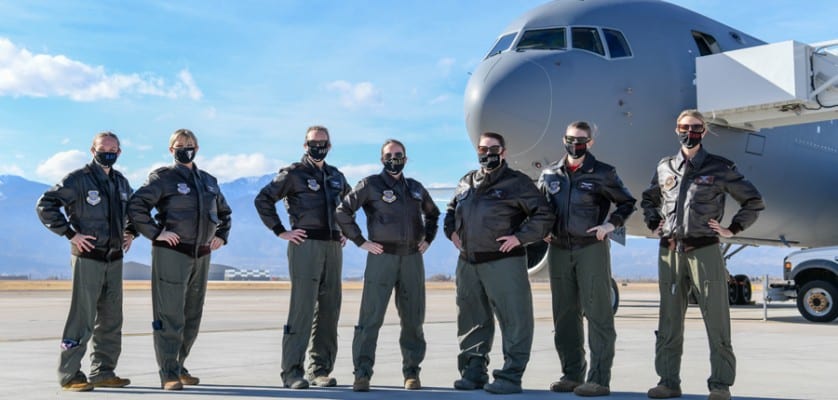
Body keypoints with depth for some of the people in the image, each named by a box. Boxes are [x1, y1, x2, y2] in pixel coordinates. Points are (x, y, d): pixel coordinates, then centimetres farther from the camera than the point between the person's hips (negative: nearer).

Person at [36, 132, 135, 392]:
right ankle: (69, 375, 2)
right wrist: (70, 233, -15)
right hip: (87, 258, -7)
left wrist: (130, 232, 14)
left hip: (114, 259, 7)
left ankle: (103, 372, 18)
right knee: (83, 317, -6)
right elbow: (45, 205, -12)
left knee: (111, 319, 9)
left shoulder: (121, 182, 13)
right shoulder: (78, 179, -8)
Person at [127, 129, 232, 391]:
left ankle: (178, 367, 25)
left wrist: (221, 235, 15)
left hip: (201, 256, 7)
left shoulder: (209, 181, 16)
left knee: (193, 316, 12)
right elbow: (135, 206, -11)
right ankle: (169, 374, -1)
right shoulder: (163, 178, -3)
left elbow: (224, 211, 30)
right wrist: (155, 233, -15)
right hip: (171, 253, -6)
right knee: (170, 315, -6)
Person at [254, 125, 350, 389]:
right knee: (302, 308, -10)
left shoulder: (336, 176, 18)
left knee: (329, 310, 6)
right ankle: (292, 371, -6)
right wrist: (281, 231, -8)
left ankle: (321, 369, 14)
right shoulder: (293, 173, 0)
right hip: (305, 245, -6)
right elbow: (263, 199, -4)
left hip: (333, 248, 6)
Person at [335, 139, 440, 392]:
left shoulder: (415, 188, 15)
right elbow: (343, 212, -3)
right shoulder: (370, 185, 0)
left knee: (413, 319, 7)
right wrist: (360, 241, -6)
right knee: (371, 317, -7)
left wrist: (428, 239, 17)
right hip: (382, 257, -4)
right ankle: (362, 373, -2)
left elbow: (433, 213, 31)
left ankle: (412, 372, 17)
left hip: (412, 258, 5)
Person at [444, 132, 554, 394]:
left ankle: (510, 376, 0)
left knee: (514, 319, -6)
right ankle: (473, 371, 22)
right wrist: (452, 232, 13)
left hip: (503, 262, -6)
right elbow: (451, 211, 31)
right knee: (472, 319, 12)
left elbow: (543, 215, -5)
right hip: (468, 262, 6)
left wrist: (519, 237, -12)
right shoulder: (466, 183, 16)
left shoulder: (517, 182, -2)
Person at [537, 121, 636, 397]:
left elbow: (627, 202, 7)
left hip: (591, 248, -5)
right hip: (559, 250, 5)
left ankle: (599, 379, -4)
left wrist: (611, 224, -8)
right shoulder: (550, 174, 10)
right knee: (564, 315, 8)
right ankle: (572, 374, 18)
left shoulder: (602, 173, 0)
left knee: (597, 313, -6)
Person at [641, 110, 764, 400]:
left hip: (704, 251, -3)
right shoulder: (665, 167, 12)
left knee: (716, 319, -3)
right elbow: (648, 199, 30)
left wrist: (733, 229, 1)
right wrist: (653, 224, 16)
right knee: (669, 321, 7)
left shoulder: (720, 168, 2)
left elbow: (753, 201, 7)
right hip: (670, 252, 4)